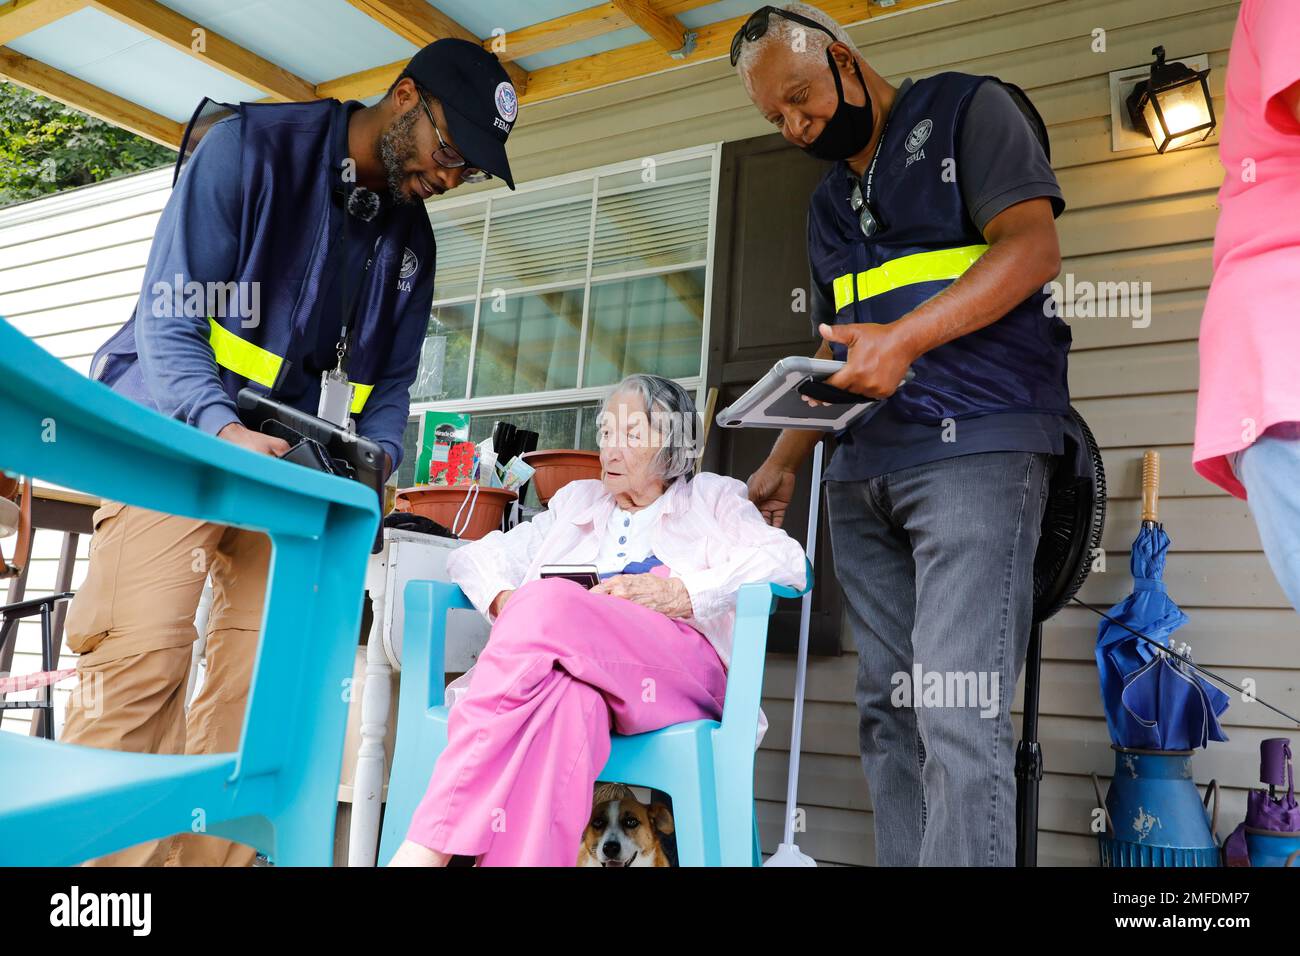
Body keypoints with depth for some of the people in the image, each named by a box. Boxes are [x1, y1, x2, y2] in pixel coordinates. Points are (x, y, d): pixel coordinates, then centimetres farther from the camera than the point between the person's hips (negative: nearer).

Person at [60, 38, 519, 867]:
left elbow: (391, 382, 13)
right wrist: (225, 429, -29)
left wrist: (378, 458, -8)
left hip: (296, 461, 6)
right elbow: (169, 319, -13)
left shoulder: (411, 238, 11)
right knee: (146, 656, -17)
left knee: (264, 673, -2)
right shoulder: (252, 147, -7)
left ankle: (214, 851, 7)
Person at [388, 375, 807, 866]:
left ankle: (427, 847, -40)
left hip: (680, 669, -3)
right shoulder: (577, 499, 33)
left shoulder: (712, 498, 23)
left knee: (550, 603, -34)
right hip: (566, 658, 3)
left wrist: (674, 592, -12)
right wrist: (505, 601, -2)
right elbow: (475, 554, 24)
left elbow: (787, 561, 2)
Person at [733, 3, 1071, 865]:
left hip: (974, 443, -7)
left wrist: (906, 338, -19)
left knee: (957, 711, -14)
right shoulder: (830, 204, 26)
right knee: (889, 711, 4)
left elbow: (1032, 246, -7)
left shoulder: (968, 110, 7)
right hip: (863, 471, 7)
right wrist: (784, 462, 17)